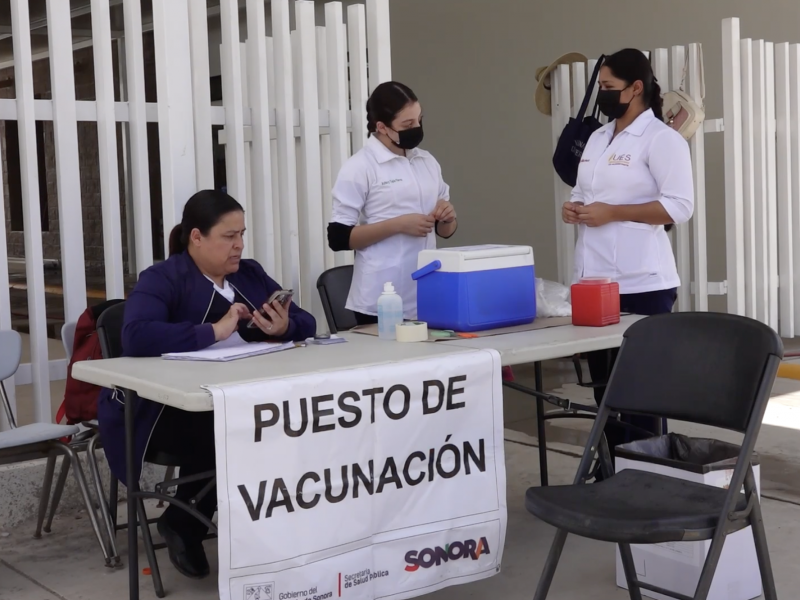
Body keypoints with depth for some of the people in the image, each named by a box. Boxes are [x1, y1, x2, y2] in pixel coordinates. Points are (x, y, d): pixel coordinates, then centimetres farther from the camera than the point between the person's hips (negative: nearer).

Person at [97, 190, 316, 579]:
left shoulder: (251, 274, 14)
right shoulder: (162, 280, -6)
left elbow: (306, 323, 11)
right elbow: (137, 336, -26)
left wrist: (285, 328, -12)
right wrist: (214, 331, -26)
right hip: (166, 410, -5)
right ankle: (182, 525, -6)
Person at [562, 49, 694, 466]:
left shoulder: (661, 138, -8)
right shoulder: (597, 138, 17)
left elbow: (680, 206, -16)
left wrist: (612, 212, -18)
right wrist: (572, 208, 4)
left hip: (642, 283, -8)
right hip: (595, 279, 8)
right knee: (603, 380, 13)